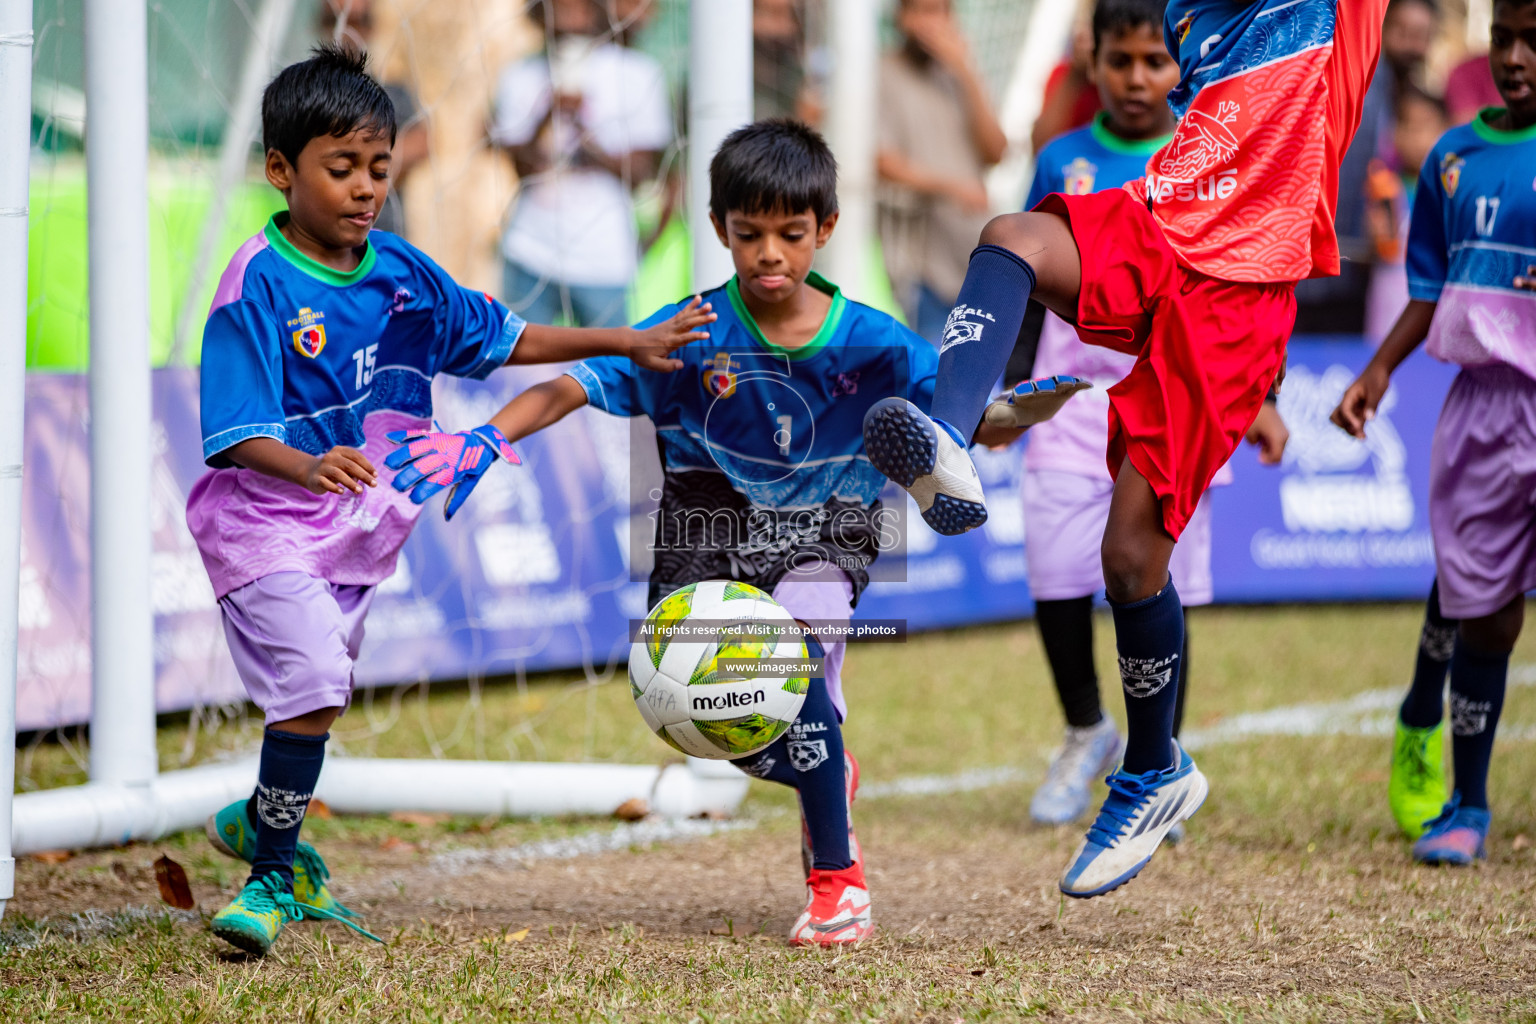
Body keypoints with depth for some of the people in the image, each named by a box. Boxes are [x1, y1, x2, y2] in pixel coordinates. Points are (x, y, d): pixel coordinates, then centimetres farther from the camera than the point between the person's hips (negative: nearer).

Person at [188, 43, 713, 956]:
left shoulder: (402, 273, 3)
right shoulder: (258, 286, -18)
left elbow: (505, 339, 16)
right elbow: (238, 436, -24)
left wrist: (628, 343, 9)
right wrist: (308, 467, -44)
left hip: (364, 518, 7)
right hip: (265, 519, -7)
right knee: (314, 679, -21)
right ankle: (273, 873, -7)